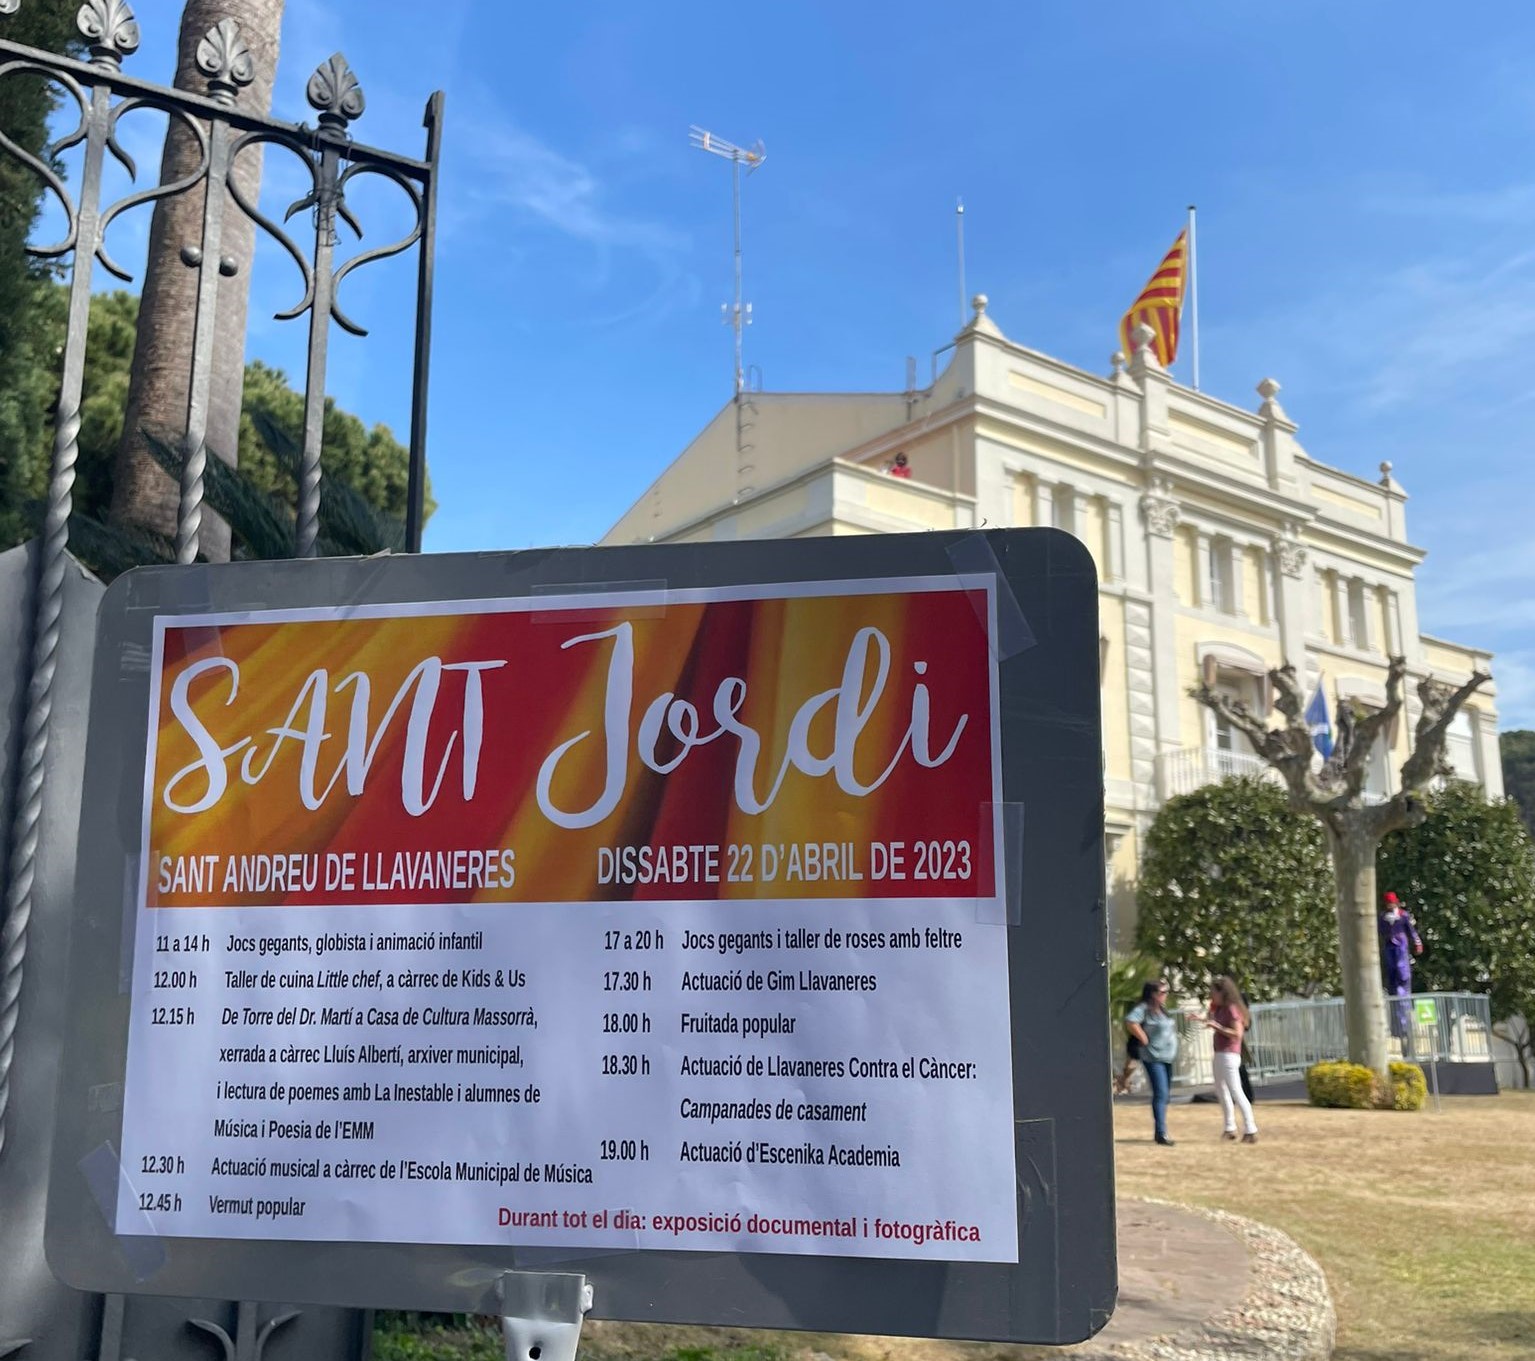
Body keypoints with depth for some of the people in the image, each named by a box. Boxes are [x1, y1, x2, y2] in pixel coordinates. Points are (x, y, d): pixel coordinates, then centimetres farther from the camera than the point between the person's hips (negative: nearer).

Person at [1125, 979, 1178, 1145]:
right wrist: (1144, 1038, -22)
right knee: (1160, 1094, -14)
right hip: (1154, 1058, -9)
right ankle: (1161, 1133, -15)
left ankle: (1160, 1131, 22)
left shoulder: (1162, 1009, 14)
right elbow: (1130, 1022, -30)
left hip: (1167, 1057, 9)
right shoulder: (1144, 1008, -14)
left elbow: (1172, 1027, 32)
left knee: (1163, 1094, 13)